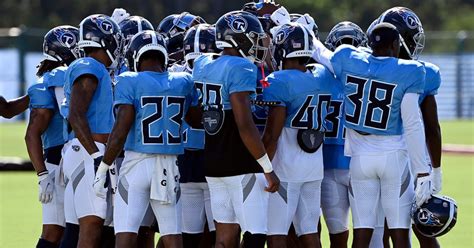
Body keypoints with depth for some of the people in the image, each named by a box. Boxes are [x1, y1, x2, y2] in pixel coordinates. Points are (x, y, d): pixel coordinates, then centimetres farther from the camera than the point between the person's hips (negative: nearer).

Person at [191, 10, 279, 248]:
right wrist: (268, 169, -15)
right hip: (242, 166, -8)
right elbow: (245, 125, -20)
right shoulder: (240, 68, -15)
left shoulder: (202, 65, 8)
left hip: (213, 165, 8)